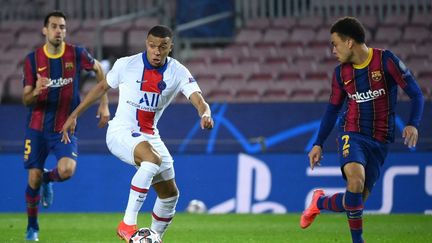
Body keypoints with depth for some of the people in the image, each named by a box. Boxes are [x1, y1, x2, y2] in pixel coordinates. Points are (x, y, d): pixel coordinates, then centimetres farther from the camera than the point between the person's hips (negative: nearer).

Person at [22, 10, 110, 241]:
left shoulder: (77, 54, -7)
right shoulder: (32, 60, -6)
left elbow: (98, 70, 13)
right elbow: (26, 101, -5)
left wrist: (104, 104, 9)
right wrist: (36, 92, -29)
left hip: (65, 128, 0)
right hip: (37, 127, 0)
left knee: (67, 170, -23)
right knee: (33, 177, -1)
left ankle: (47, 179, 15)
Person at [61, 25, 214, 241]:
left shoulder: (178, 72, -5)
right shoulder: (126, 65, -10)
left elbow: (197, 99, -19)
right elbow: (102, 87, 5)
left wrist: (205, 113, -43)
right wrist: (74, 116, 7)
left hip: (149, 136, 5)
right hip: (121, 132, -5)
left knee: (170, 194, 7)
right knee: (153, 159, -35)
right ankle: (127, 224, -34)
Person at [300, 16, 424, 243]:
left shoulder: (386, 61, -7)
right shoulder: (341, 73, 5)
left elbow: (415, 93, -5)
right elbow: (333, 108, 18)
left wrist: (413, 124, -21)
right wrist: (318, 144, 14)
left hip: (379, 141, -1)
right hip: (352, 135, 1)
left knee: (356, 201, -2)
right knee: (356, 181, -29)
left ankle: (320, 203, 28)